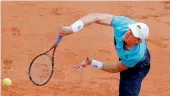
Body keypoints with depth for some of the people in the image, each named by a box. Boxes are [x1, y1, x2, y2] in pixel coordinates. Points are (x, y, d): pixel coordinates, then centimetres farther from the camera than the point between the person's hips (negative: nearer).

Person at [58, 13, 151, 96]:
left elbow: (116, 68, -28)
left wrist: (92, 63, -31)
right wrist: (72, 28, -55)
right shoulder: (124, 23, -40)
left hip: (136, 68, -5)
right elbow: (95, 16, -43)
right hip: (124, 58, 5)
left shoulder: (136, 55, -45)